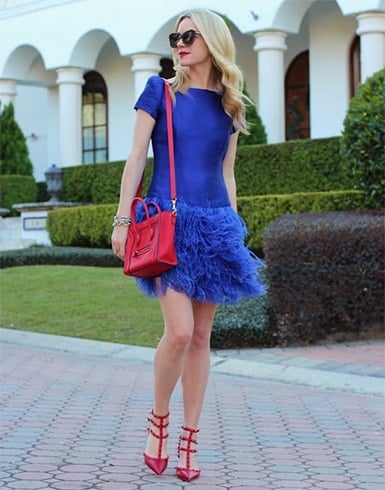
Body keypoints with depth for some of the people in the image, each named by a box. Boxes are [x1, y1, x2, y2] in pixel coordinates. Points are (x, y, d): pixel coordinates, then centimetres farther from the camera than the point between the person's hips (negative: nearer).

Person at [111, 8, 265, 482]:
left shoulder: (228, 104, 12)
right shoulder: (160, 91, 3)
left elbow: (226, 174, 16)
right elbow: (136, 158, 1)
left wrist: (235, 231, 13)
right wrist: (122, 219, -6)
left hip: (214, 225, 4)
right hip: (167, 222, -3)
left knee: (201, 336, 4)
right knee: (179, 331, -15)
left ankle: (189, 440, 13)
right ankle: (158, 420, 9)